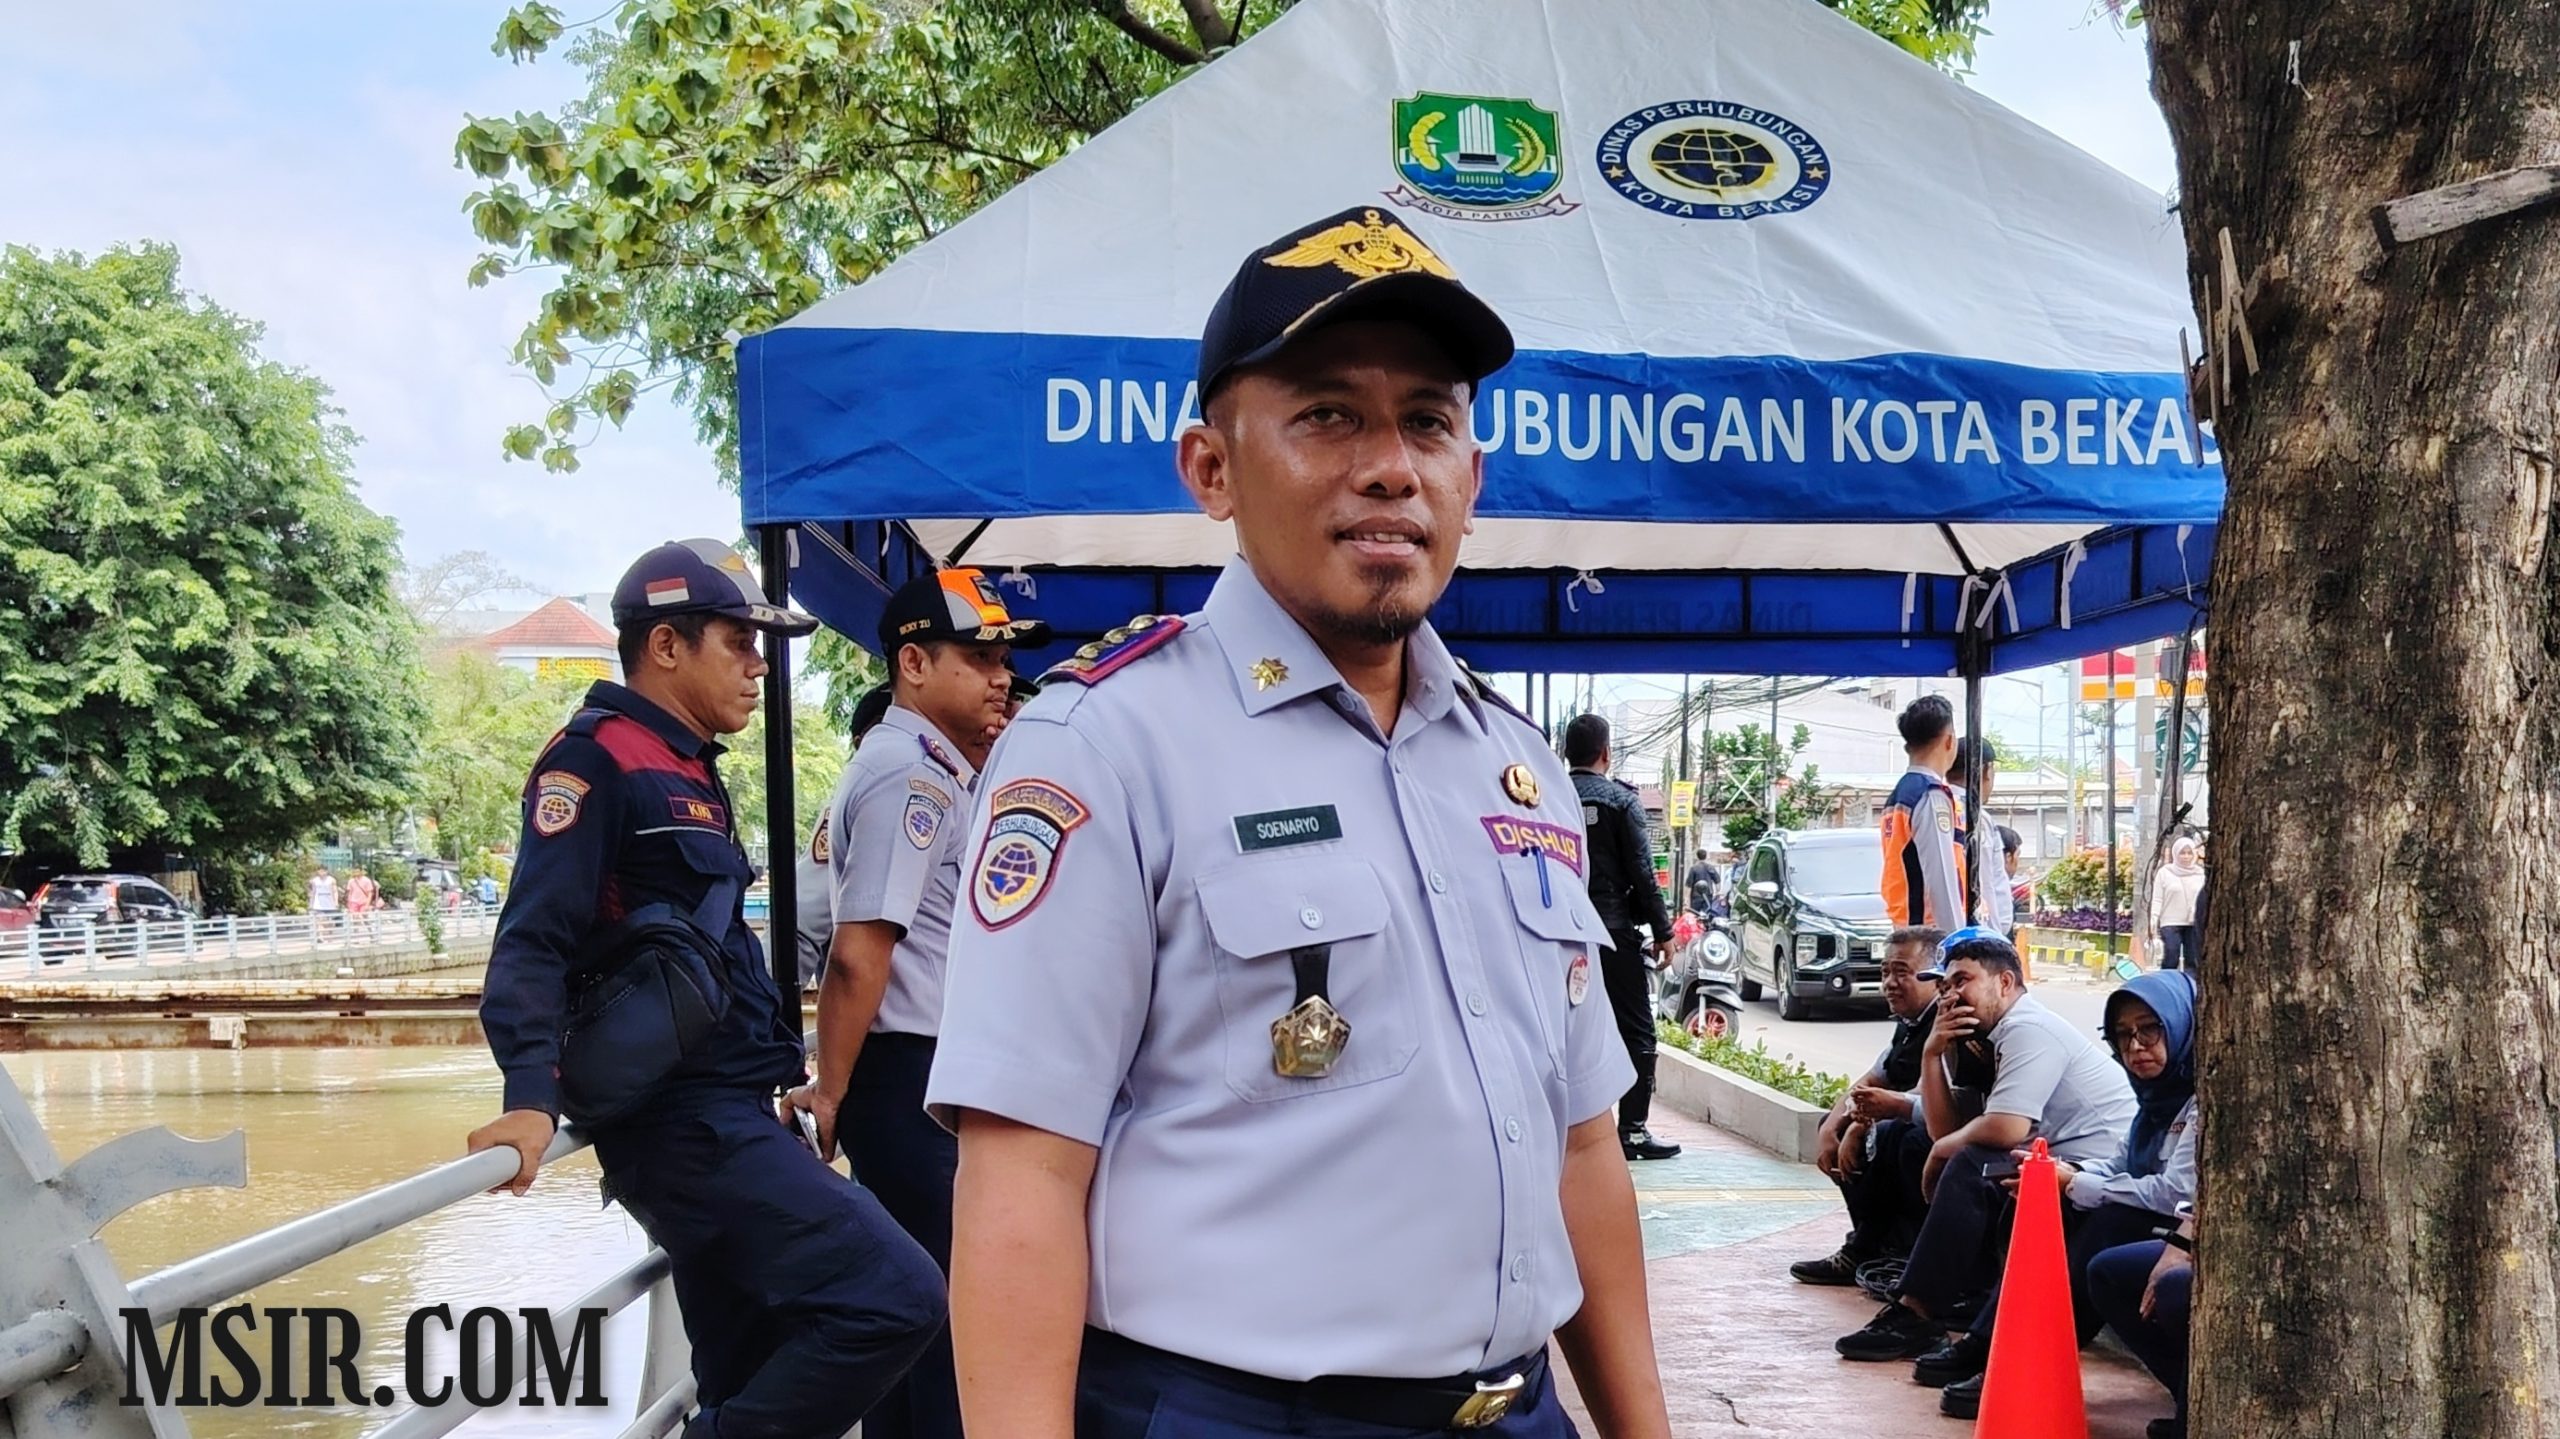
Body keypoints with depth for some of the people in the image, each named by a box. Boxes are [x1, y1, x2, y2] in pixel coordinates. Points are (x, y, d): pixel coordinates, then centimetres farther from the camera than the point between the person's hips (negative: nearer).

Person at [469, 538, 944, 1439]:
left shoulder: (690, 772, 20)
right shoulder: (598, 760, -7)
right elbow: (532, 942, -18)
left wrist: (780, 1074, 30)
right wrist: (533, 1099, -31)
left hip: (724, 1118, 10)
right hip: (684, 1123, -10)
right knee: (895, 1296, -19)